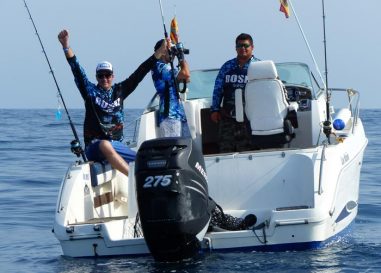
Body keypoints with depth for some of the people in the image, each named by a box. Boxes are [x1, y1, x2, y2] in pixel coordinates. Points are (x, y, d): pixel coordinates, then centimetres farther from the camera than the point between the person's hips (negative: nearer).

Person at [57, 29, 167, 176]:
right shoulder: (90, 91, 4)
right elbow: (76, 69, -5)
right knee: (105, 146, -40)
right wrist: (66, 45, -17)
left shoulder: (119, 90, 13)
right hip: (94, 146, -5)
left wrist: (160, 52, 14)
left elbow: (140, 72, 14)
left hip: (116, 144, 5)